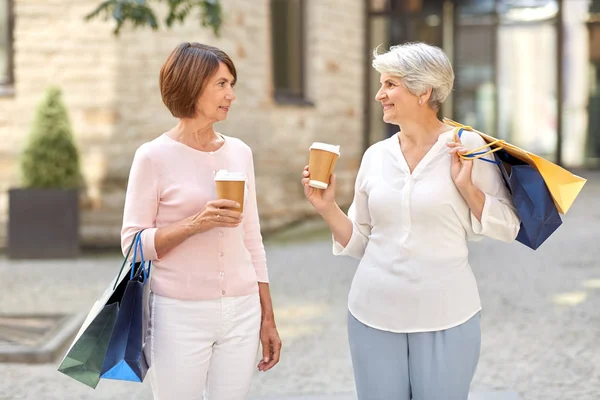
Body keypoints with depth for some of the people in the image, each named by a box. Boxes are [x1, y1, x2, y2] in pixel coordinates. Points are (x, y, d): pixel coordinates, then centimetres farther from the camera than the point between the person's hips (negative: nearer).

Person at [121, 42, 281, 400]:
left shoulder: (240, 153, 7)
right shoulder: (155, 157, -7)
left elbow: (251, 239, 12)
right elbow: (133, 243, -7)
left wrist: (267, 319, 12)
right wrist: (195, 223, -21)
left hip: (242, 313, 4)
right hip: (180, 315, -4)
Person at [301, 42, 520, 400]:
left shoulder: (467, 147, -6)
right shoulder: (376, 156, 5)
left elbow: (507, 228, -4)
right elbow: (359, 242, 10)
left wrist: (466, 185, -16)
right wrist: (327, 207, -5)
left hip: (446, 317, -3)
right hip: (374, 315, 4)